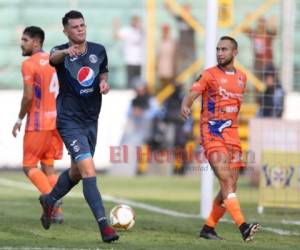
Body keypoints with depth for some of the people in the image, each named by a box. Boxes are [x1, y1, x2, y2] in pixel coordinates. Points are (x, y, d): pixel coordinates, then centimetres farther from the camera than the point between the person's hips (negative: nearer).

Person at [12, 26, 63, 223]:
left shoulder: (29, 64, -12)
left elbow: (28, 96, -19)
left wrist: (20, 119, -7)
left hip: (38, 124, -7)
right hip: (57, 121, 7)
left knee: (29, 166, 2)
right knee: (48, 167, 12)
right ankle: (57, 211, 5)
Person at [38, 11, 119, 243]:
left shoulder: (99, 51, 3)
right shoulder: (62, 52, -12)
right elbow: (53, 58, -37)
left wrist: (104, 83, -4)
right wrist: (66, 52, -61)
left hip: (91, 120, 6)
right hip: (70, 121, -6)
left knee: (77, 171, 21)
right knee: (89, 171, -19)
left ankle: (49, 200, 49)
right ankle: (104, 225, -21)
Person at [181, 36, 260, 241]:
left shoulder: (242, 77, 15)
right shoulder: (209, 75, -1)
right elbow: (192, 95, -15)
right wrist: (185, 105, -36)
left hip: (232, 134, 6)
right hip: (212, 134, -6)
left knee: (231, 185, 2)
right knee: (226, 180, -19)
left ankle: (209, 228, 14)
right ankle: (243, 226, -30)